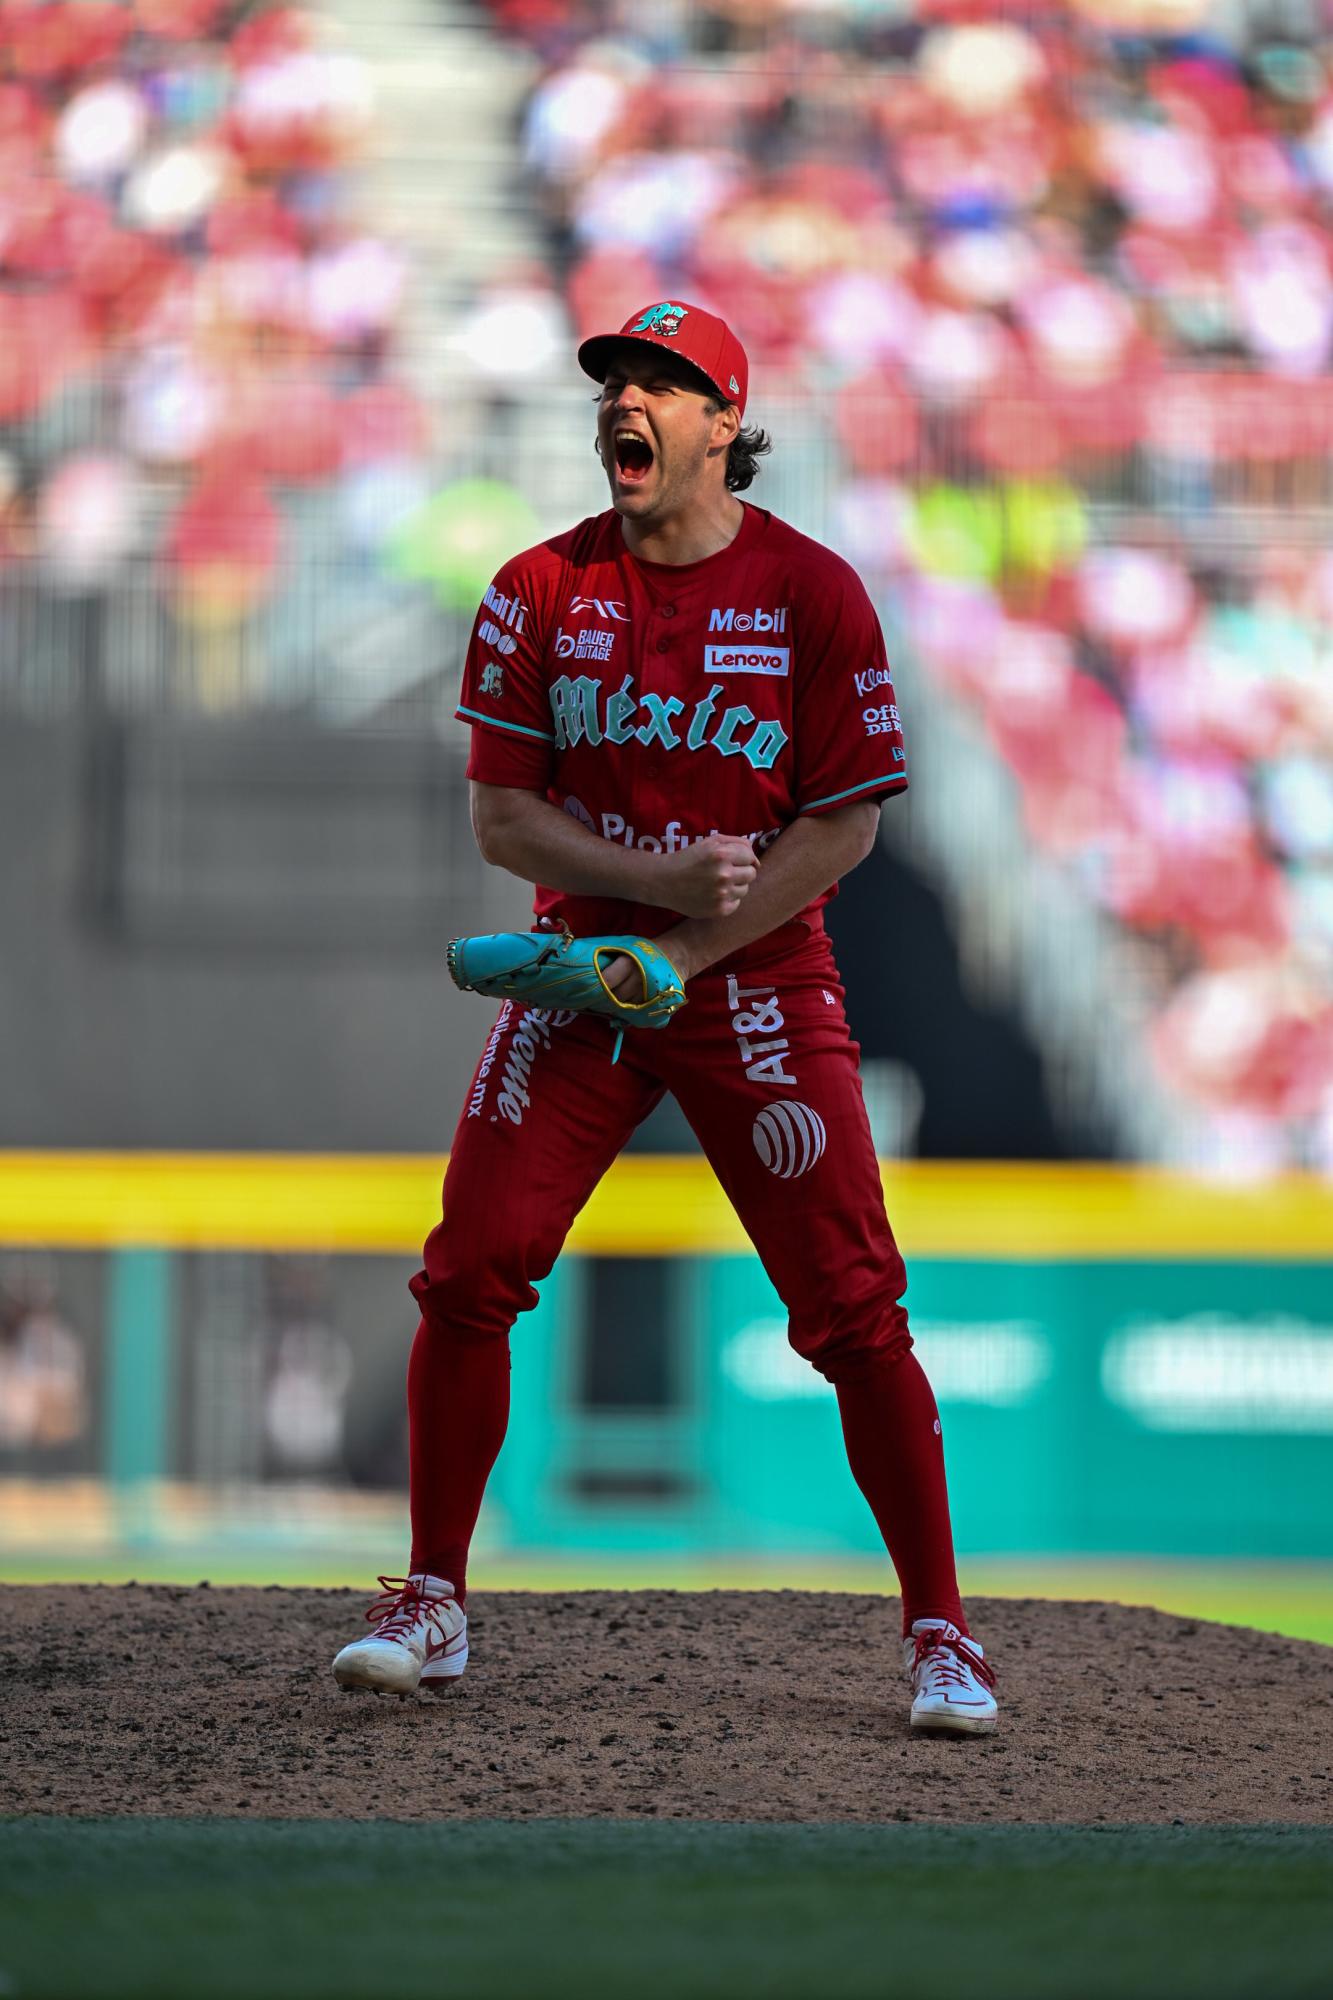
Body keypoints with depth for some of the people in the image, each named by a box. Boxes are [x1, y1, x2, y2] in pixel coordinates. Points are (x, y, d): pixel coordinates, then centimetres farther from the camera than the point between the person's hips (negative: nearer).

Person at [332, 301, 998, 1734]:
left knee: (854, 1311, -8)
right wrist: (659, 878, -18)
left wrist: (690, 947, -16)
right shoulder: (539, 592, 1)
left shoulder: (814, 593, -6)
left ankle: (939, 1636, 2)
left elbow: (844, 826, -7)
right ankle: (430, 1606, 7)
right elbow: (502, 816, -2)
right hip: (582, 969, 2)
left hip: (760, 979, -2)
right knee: (469, 1275, -7)